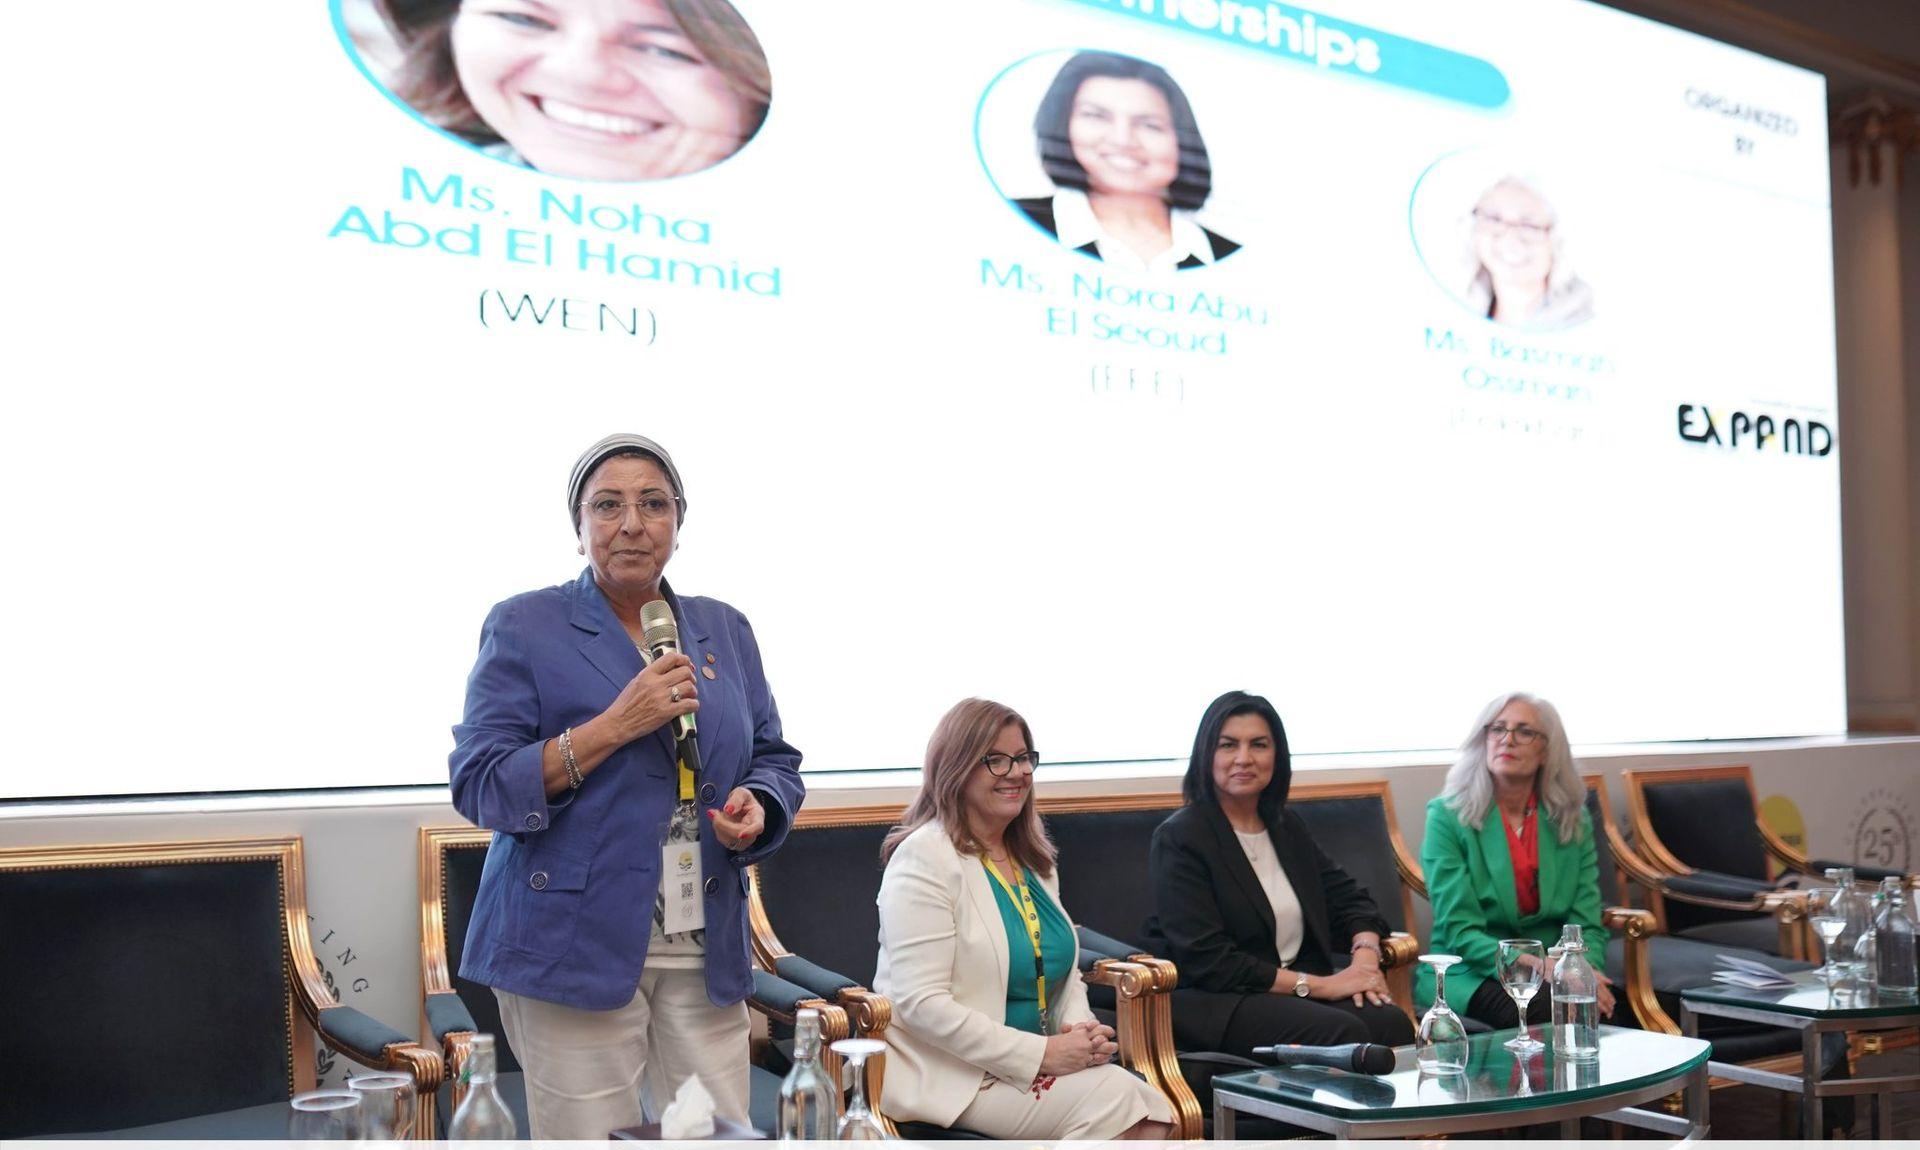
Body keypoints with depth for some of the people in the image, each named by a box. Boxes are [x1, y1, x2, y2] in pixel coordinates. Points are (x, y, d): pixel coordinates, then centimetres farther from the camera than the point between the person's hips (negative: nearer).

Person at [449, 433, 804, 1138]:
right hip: (576, 944, -4)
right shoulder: (525, 626, 1)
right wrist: (616, 725, -16)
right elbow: (480, 785, -7)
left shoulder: (723, 630, 14)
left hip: (707, 949, 4)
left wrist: (757, 807, -5)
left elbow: (775, 759, 18)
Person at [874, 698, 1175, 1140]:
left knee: (1155, 1112, -20)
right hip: (948, 1075, -7)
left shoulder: (1032, 857, 15)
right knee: (1112, 1097, -26)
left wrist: (1081, 1029, -3)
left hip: (1031, 1065, 7)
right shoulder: (925, 859, -10)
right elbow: (922, 1004, -18)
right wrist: (1041, 1053, -20)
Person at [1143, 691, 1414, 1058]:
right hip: (1212, 1000, -6)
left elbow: (1349, 897, 21)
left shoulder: (1286, 827, 16)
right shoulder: (1180, 837, -7)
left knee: (1392, 1023, -23)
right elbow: (1207, 961, -14)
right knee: (1342, 1033, -31)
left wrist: (1366, 954, -3)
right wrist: (1317, 985, -15)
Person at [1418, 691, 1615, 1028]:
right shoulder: (1448, 815, -4)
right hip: (1470, 973, -3)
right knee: (1539, 1008, -35)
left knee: (1611, 1002, -30)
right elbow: (1459, 932, -11)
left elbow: (1586, 923, 4)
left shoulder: (1573, 819, 8)